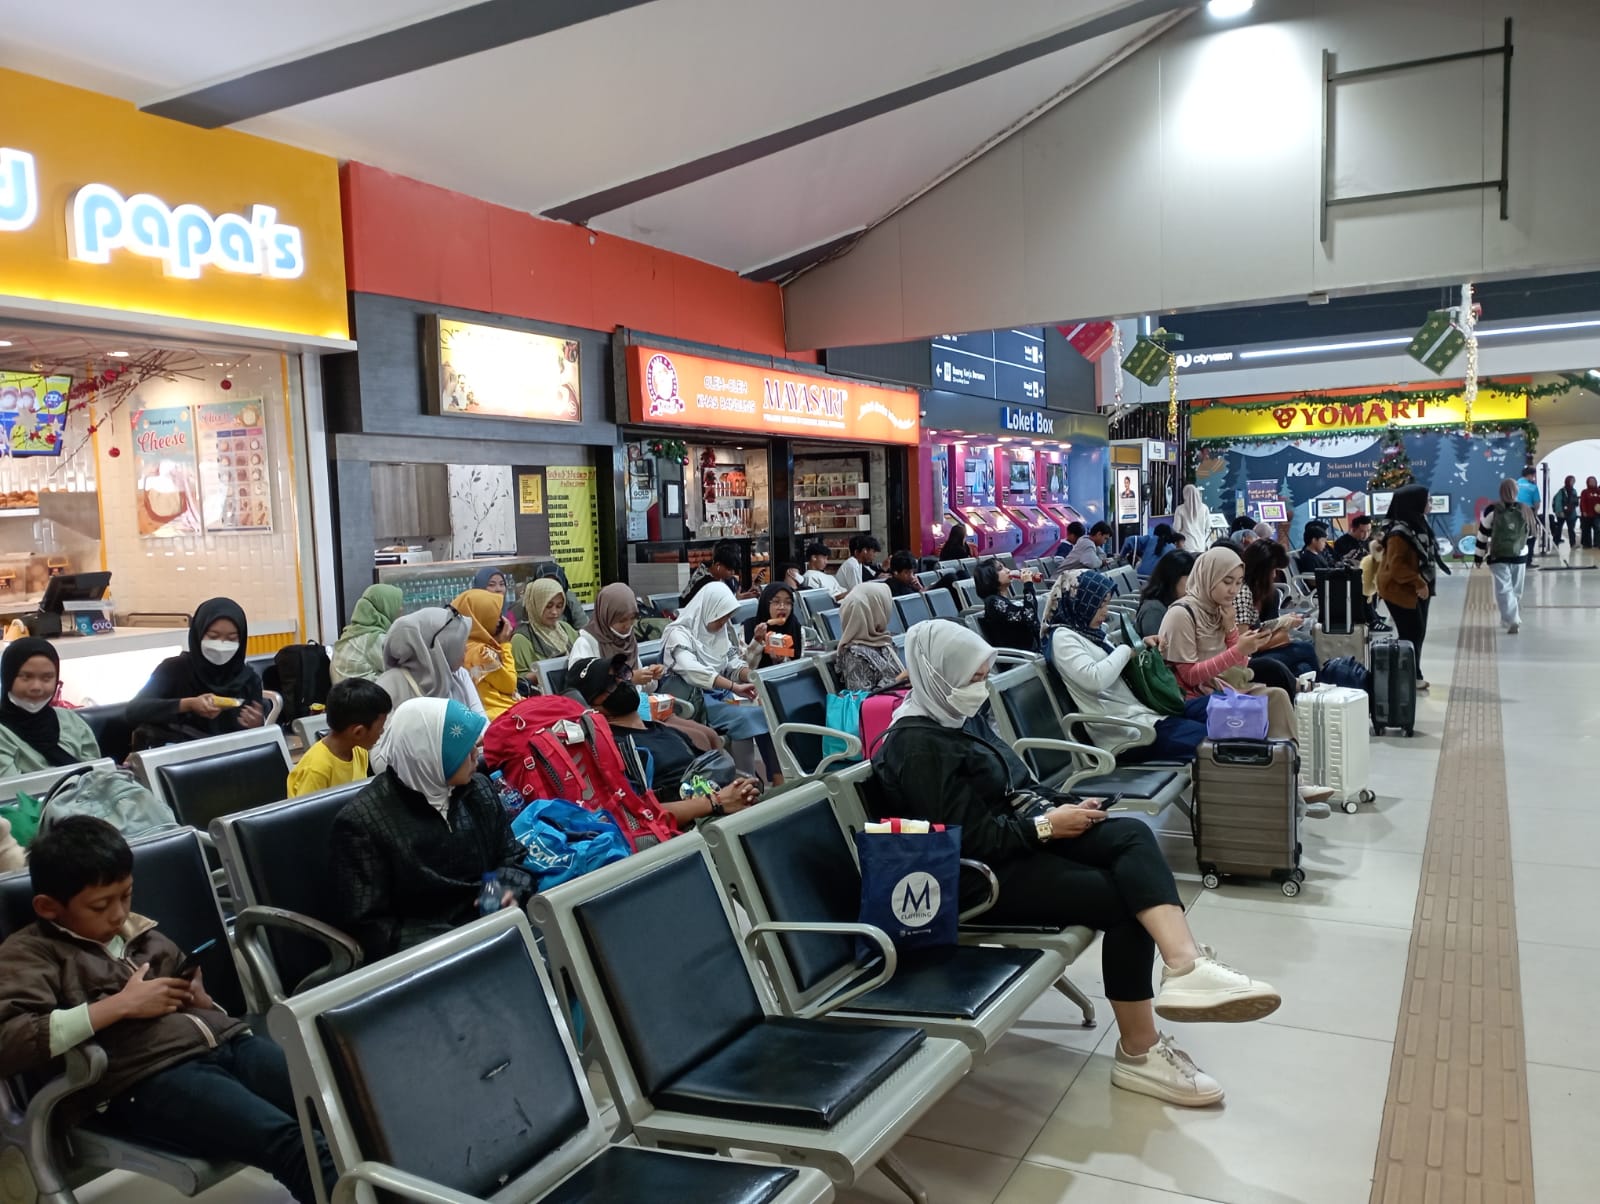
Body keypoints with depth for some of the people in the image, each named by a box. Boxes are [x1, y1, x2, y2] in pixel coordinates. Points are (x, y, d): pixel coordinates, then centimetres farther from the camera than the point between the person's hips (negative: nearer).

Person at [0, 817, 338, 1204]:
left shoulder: (142, 933, 24)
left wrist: (201, 1000, 9)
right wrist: (120, 1005, -9)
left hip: (225, 1041, 6)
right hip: (147, 1078, -6)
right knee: (291, 1143, -32)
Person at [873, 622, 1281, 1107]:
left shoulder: (960, 717, 10)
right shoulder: (919, 745, -19)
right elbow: (972, 840, -22)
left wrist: (1054, 809, -1)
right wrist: (1048, 825, -15)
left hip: (1013, 838, 9)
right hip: (977, 875, -9)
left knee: (1132, 834, -16)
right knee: (1123, 901, -17)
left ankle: (1185, 964, -35)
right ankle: (1138, 1052, -5)